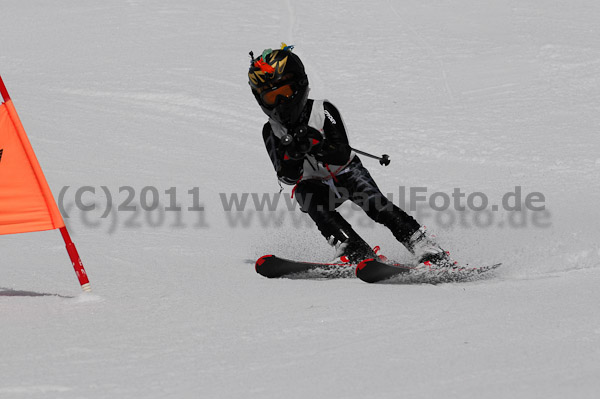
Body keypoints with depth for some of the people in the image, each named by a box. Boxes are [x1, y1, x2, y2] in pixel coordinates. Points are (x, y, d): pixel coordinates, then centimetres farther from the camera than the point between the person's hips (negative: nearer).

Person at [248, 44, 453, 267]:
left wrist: (319, 147, -44)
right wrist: (293, 153, -38)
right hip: (314, 184, 2)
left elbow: (343, 156, -23)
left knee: (375, 203, -25)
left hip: (346, 173, -2)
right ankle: (356, 254, -38)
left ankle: (428, 251, -27)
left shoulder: (323, 111, -14)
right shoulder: (271, 132, -7)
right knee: (308, 197, -31)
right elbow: (287, 177, -17)